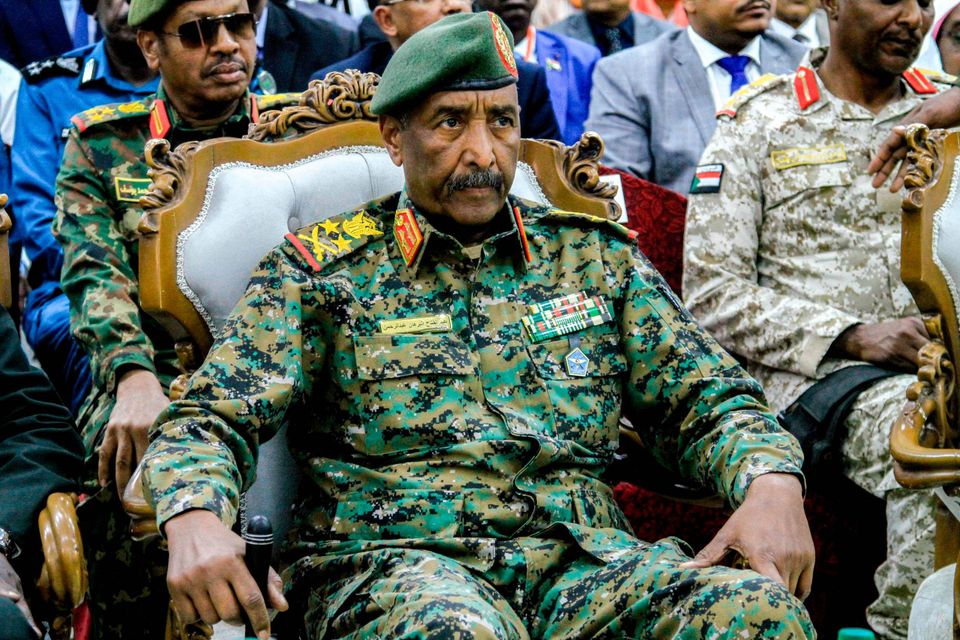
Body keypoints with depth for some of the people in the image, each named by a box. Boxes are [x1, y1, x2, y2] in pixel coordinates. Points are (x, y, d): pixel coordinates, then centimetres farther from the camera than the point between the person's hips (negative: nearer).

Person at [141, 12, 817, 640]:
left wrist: (772, 483, -5)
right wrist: (194, 521, -21)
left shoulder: (595, 257, 18)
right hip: (391, 555, -2)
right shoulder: (324, 267, 9)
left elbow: (708, 398, 18)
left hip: (581, 556, 3)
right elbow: (210, 420, 3)